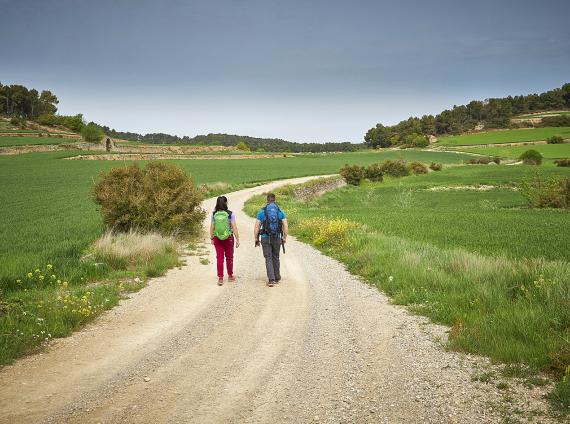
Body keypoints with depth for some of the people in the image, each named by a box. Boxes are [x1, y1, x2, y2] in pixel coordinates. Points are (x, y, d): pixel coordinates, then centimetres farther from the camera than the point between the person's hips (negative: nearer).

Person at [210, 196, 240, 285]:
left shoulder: (214, 214, -2)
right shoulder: (230, 214, -9)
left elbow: (212, 227, 2)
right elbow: (234, 227, -9)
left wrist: (212, 238, 14)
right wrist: (237, 239, -4)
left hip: (217, 238, 1)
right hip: (229, 238, -1)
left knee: (219, 258, 4)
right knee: (229, 257, 15)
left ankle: (220, 278, 0)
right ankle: (230, 276, 28)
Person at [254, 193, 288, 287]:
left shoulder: (262, 211, -4)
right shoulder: (280, 211, 1)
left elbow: (257, 227, -5)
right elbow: (285, 226, -4)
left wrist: (256, 239, 3)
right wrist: (284, 238, 8)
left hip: (265, 238, -2)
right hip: (277, 238, 2)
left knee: (268, 259, 2)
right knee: (276, 258, 18)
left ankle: (271, 280, -8)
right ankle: (277, 278, 28)